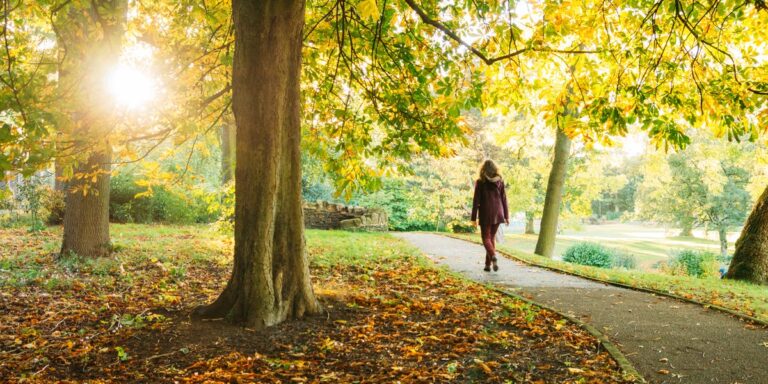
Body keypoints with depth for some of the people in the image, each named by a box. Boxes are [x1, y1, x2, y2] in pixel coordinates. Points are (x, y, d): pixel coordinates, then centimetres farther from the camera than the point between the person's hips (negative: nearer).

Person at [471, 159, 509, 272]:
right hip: (497, 213, 3)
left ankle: (493, 256, -24)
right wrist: (506, 216, 8)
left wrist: (474, 218, -4)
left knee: (486, 238, 4)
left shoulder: (480, 182, -6)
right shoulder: (500, 181, 3)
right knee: (492, 237, 14)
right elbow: (504, 199, 3)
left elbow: (476, 200, -7)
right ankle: (488, 264, 15)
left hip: (485, 213, -3)